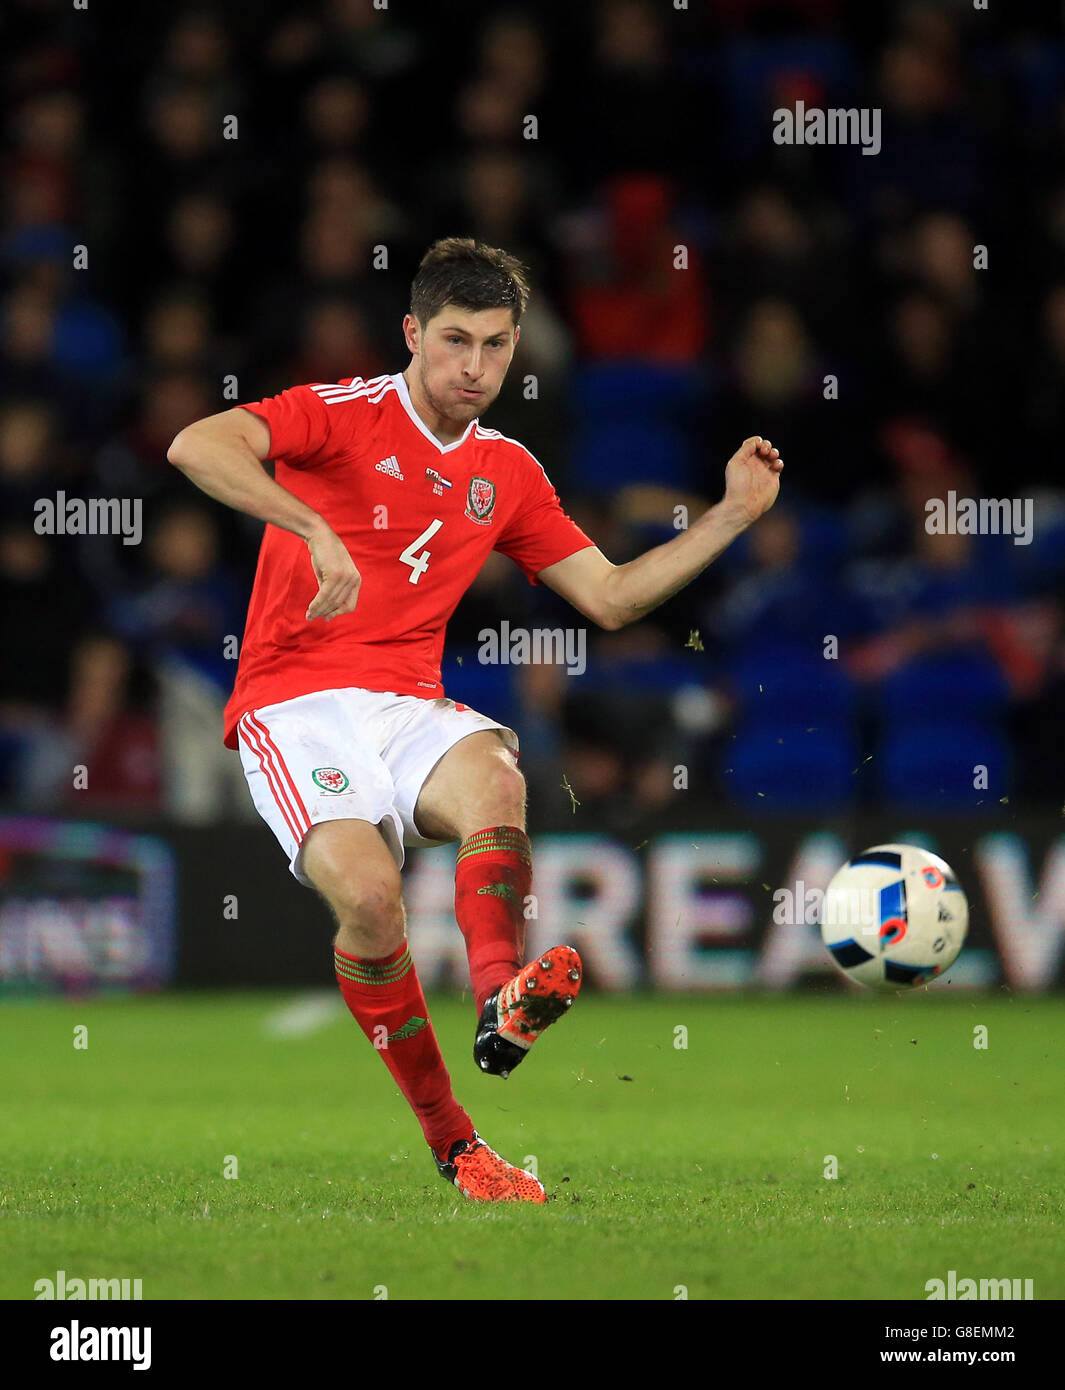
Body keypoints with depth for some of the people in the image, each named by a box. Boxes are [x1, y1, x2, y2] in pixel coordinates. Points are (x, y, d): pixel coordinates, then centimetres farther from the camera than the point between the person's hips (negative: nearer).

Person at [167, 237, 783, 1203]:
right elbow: (196, 446, -18)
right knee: (369, 888, -29)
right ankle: (450, 1140, -16)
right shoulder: (344, 415, -1)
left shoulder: (508, 473, 17)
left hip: (409, 706, 4)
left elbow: (609, 597, 21)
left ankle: (502, 1004, -58)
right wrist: (313, 527, -30)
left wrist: (733, 515, 14)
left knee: (495, 780, -33)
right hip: (297, 704, -4)